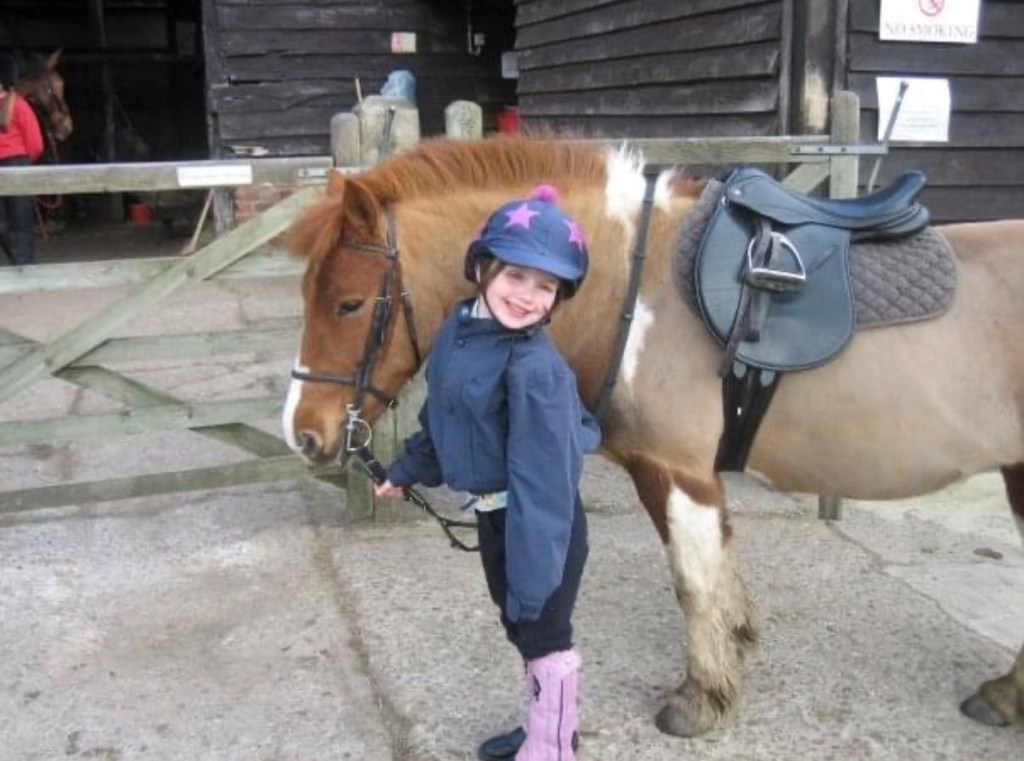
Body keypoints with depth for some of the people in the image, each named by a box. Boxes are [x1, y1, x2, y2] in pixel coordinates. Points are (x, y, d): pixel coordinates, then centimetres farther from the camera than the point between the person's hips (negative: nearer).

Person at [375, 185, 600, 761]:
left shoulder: (535, 368, -28)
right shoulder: (460, 328, -2)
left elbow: (541, 477, -29)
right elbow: (440, 414, 15)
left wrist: (532, 577, -28)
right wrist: (408, 471, 26)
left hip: (541, 521, -9)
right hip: (493, 514, 9)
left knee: (545, 636, 9)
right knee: (520, 628, 25)